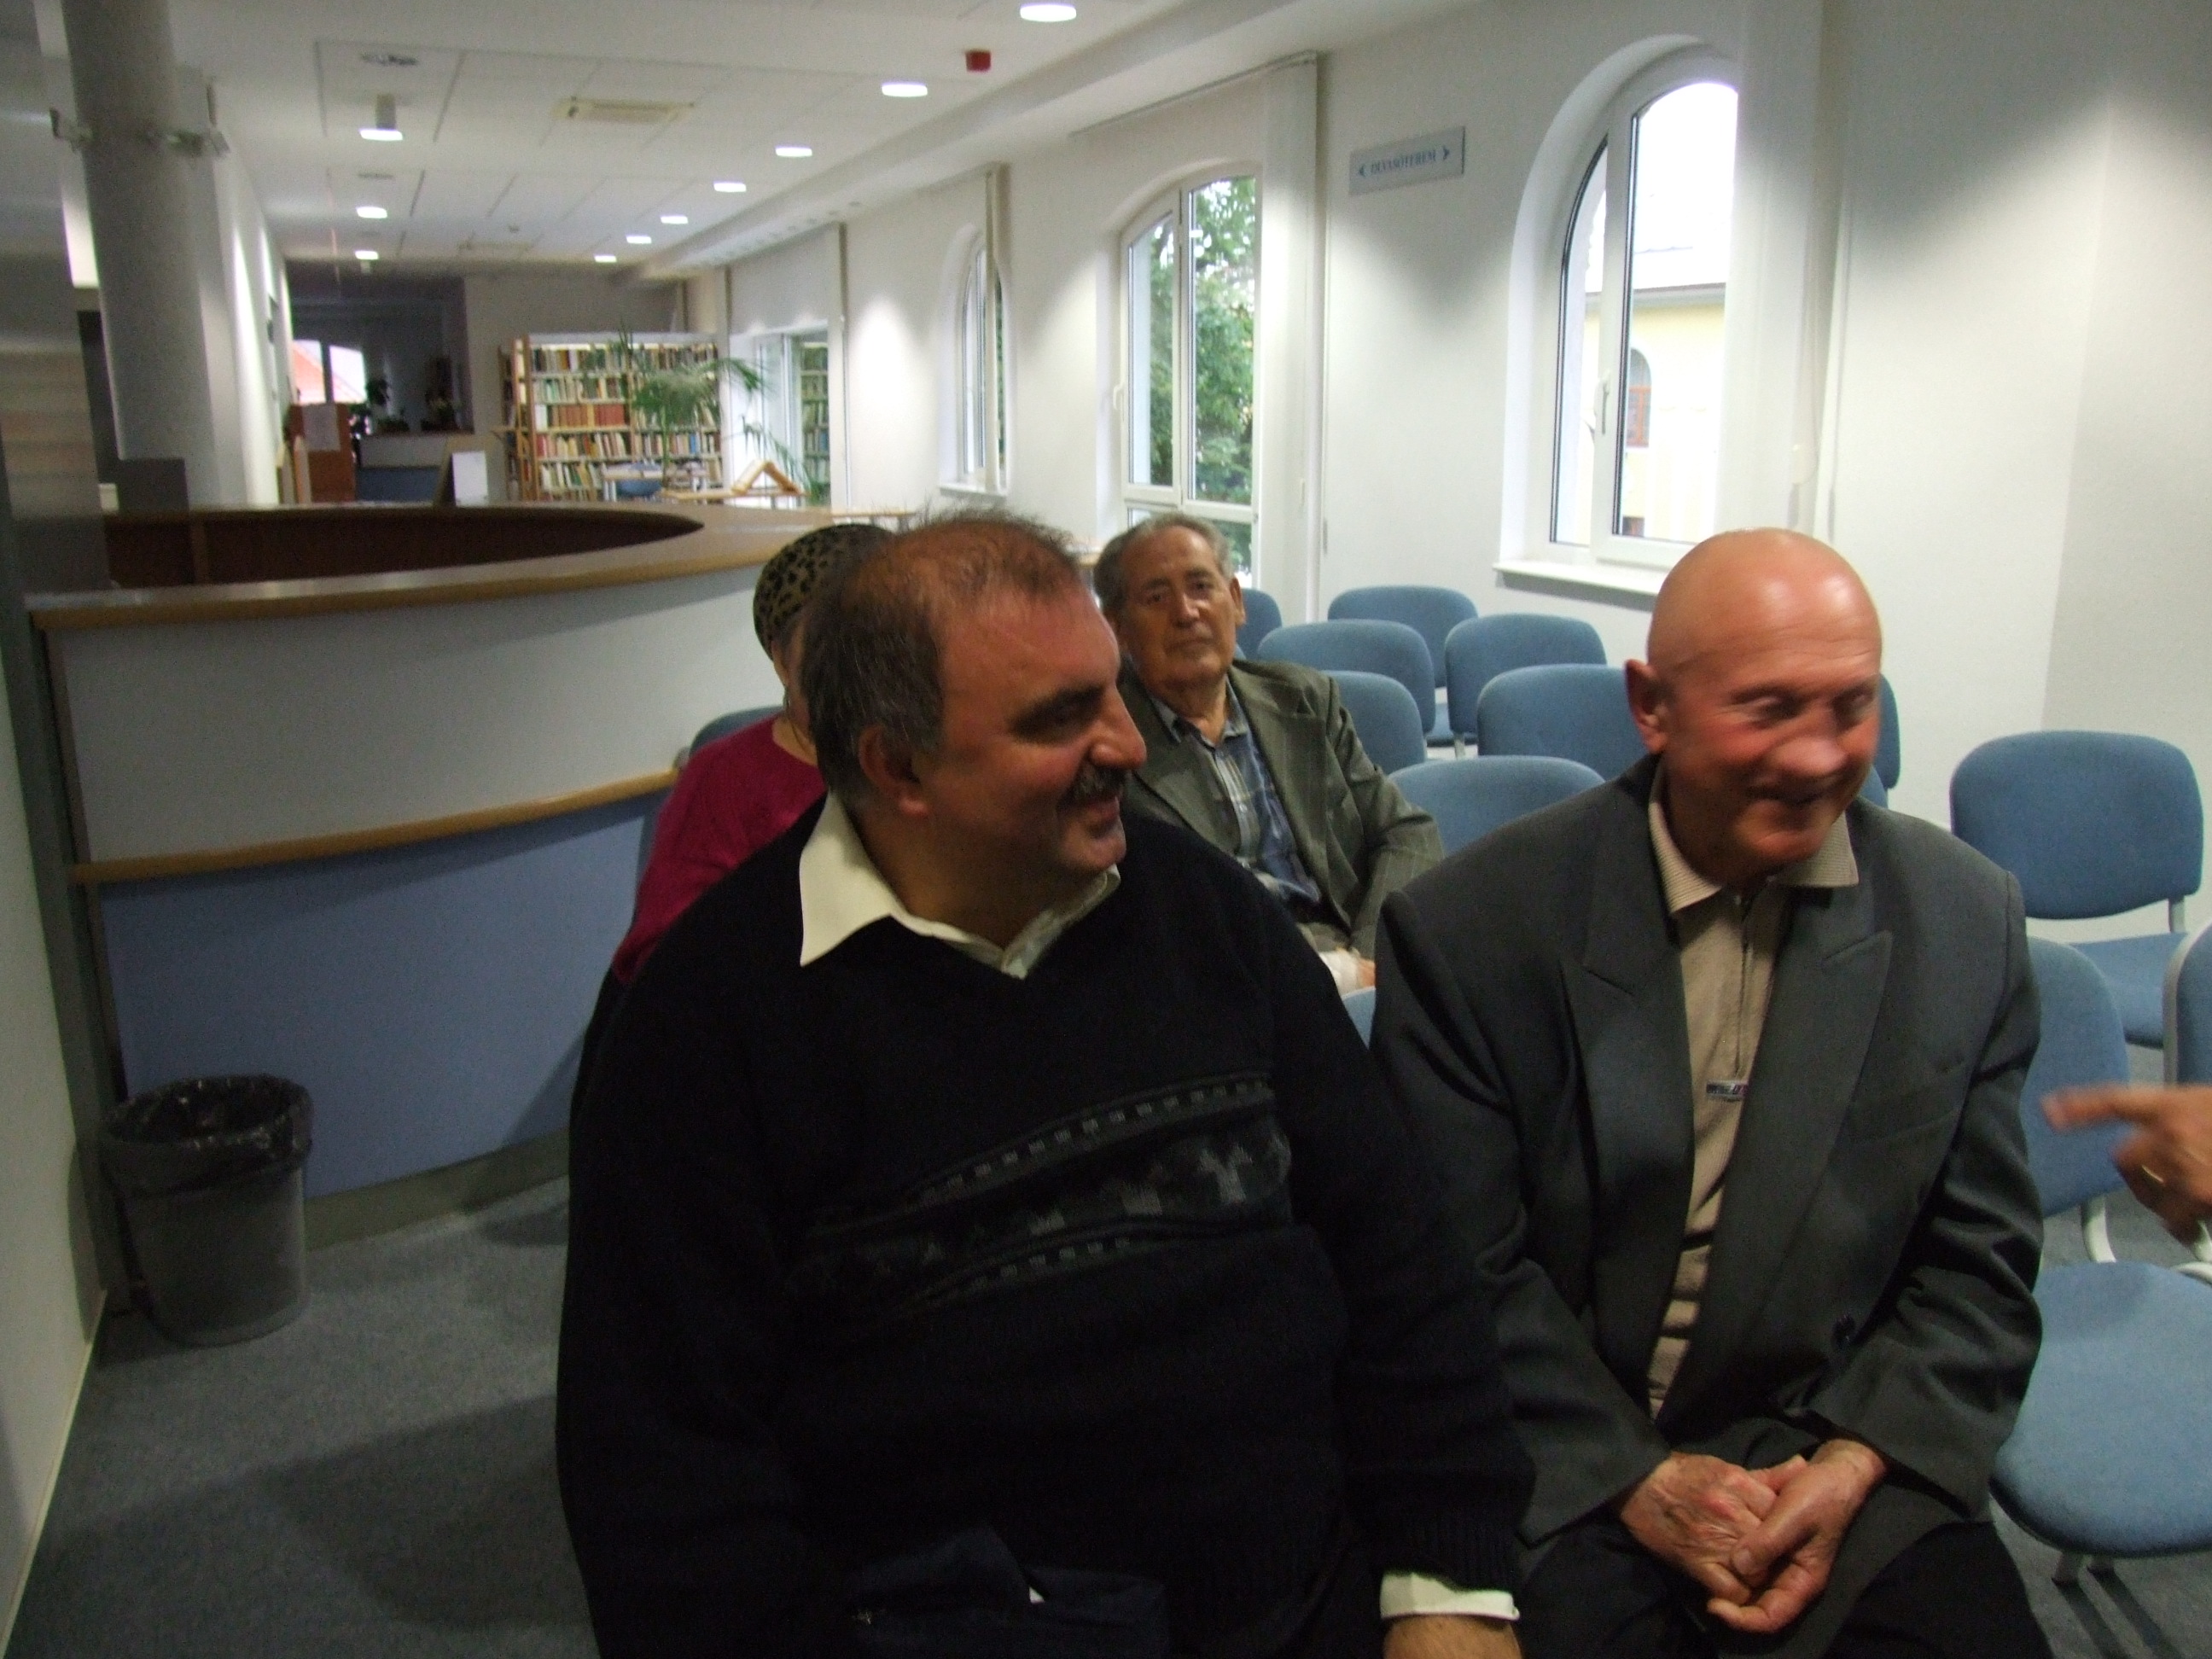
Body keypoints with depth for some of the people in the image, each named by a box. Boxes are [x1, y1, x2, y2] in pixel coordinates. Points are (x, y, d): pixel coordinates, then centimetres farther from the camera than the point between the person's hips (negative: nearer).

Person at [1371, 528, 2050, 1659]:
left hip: (1845, 1447, 3)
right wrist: (1633, 1477, -13)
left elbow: (1978, 1265, 3)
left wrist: (1852, 1467, -10)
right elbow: (1458, 1267, -7)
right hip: (1557, 1467, -2)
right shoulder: (1468, 927, -11)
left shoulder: (1967, 920, -1)